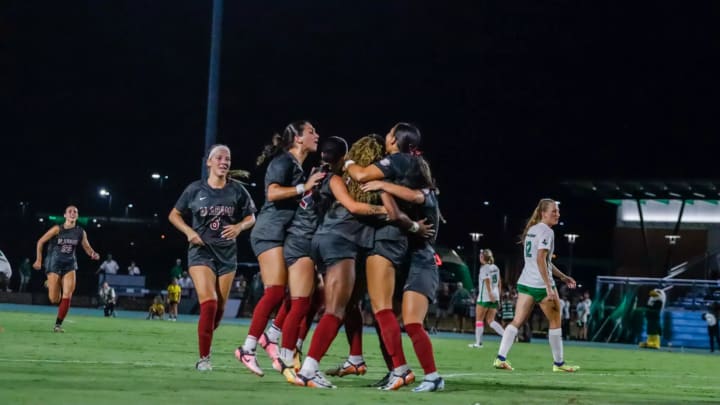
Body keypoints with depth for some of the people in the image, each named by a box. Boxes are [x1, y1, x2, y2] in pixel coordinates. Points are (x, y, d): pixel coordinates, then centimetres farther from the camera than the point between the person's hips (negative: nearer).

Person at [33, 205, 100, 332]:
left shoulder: (80, 232, -1)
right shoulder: (57, 229, -10)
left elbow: (87, 247, 10)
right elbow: (41, 242, -2)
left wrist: (93, 254, -13)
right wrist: (38, 260, -4)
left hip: (69, 265, 2)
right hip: (54, 264, -2)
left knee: (67, 295, -14)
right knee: (54, 300, -3)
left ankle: (58, 324, -4)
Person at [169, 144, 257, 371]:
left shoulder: (237, 190, 2)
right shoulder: (196, 189, -2)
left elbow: (251, 217, 10)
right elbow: (174, 214, 7)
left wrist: (239, 227, -12)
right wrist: (189, 231, -10)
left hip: (227, 253, 3)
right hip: (201, 251, -3)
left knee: (219, 309, 6)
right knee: (208, 304, -18)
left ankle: (205, 342, 32)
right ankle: (204, 358, -11)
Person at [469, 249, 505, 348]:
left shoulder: (484, 268, -9)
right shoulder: (495, 268, 12)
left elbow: (487, 281, -20)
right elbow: (499, 282, 15)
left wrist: (490, 293, -25)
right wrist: (498, 294, 20)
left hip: (485, 297, -7)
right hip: (495, 297, 7)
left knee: (479, 319, 4)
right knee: (490, 320, 8)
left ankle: (478, 342, 4)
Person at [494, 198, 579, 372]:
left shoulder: (531, 229, 16)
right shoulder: (546, 232, -12)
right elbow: (540, 260, -21)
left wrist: (562, 276, 28)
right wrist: (549, 287, -22)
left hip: (525, 282, 8)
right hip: (541, 284, -8)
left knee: (517, 320, 3)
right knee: (555, 322, 8)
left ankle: (501, 357, -8)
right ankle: (558, 363, 15)